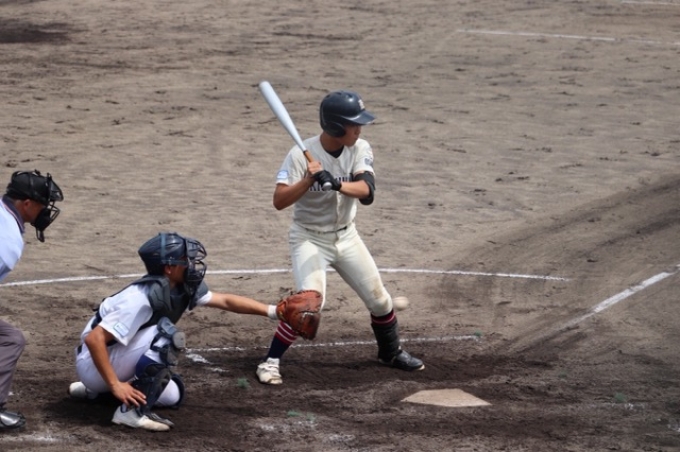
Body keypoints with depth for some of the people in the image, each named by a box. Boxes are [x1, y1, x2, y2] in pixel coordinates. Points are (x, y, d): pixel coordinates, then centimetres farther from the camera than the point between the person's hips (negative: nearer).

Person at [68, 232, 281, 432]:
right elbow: (94, 339, -33)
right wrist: (115, 385, -33)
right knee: (167, 335, -24)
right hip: (94, 364, -9)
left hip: (120, 362, 9)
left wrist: (272, 311, 0)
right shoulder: (144, 297, -30)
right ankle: (131, 411, -21)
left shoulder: (181, 289, -4)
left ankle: (98, 389, 20)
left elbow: (225, 301, 6)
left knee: (172, 395, 16)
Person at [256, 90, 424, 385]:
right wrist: (309, 180, -39)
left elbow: (366, 192, -25)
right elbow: (279, 201, -25)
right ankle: (270, 362, -13)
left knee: (379, 300, 10)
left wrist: (336, 184, -44)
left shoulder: (360, 149, -10)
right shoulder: (302, 155, -21)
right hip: (309, 239, -5)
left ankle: (391, 352, 37)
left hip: (346, 237, 5)